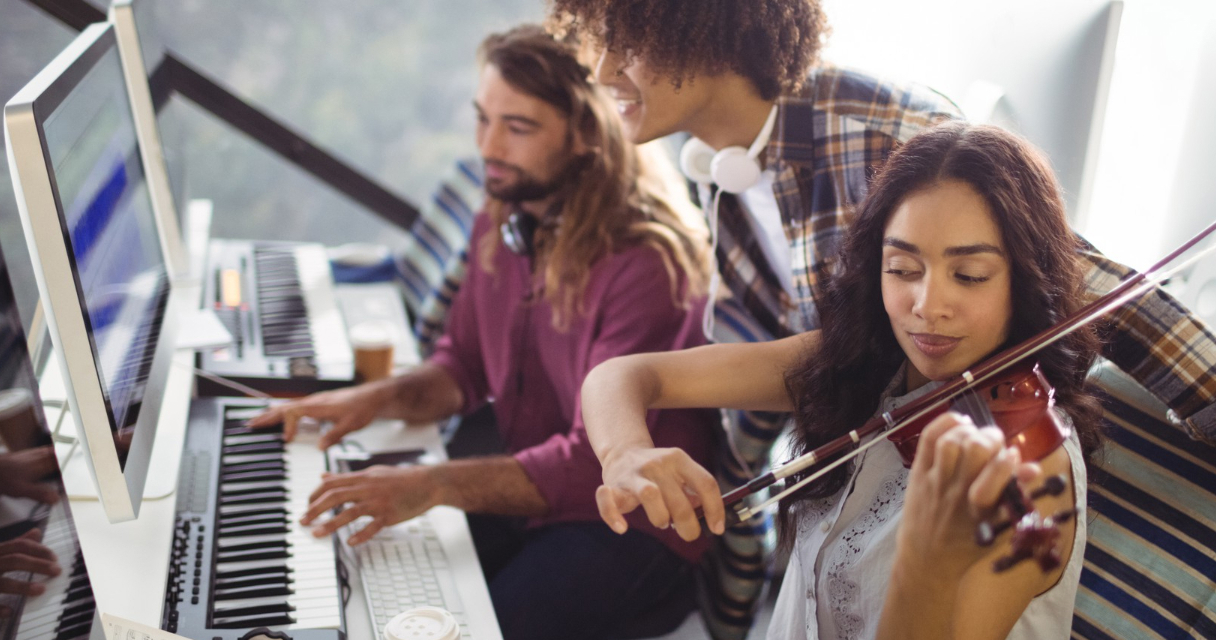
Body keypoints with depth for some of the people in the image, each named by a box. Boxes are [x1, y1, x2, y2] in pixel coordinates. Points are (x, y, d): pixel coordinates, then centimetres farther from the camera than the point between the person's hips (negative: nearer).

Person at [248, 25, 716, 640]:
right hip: (523, 485, 7)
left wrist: (432, 485, -32)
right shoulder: (502, 220, 3)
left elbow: (601, 463, -26)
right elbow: (463, 363, 15)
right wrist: (380, 397, -4)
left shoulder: (647, 260, -23)